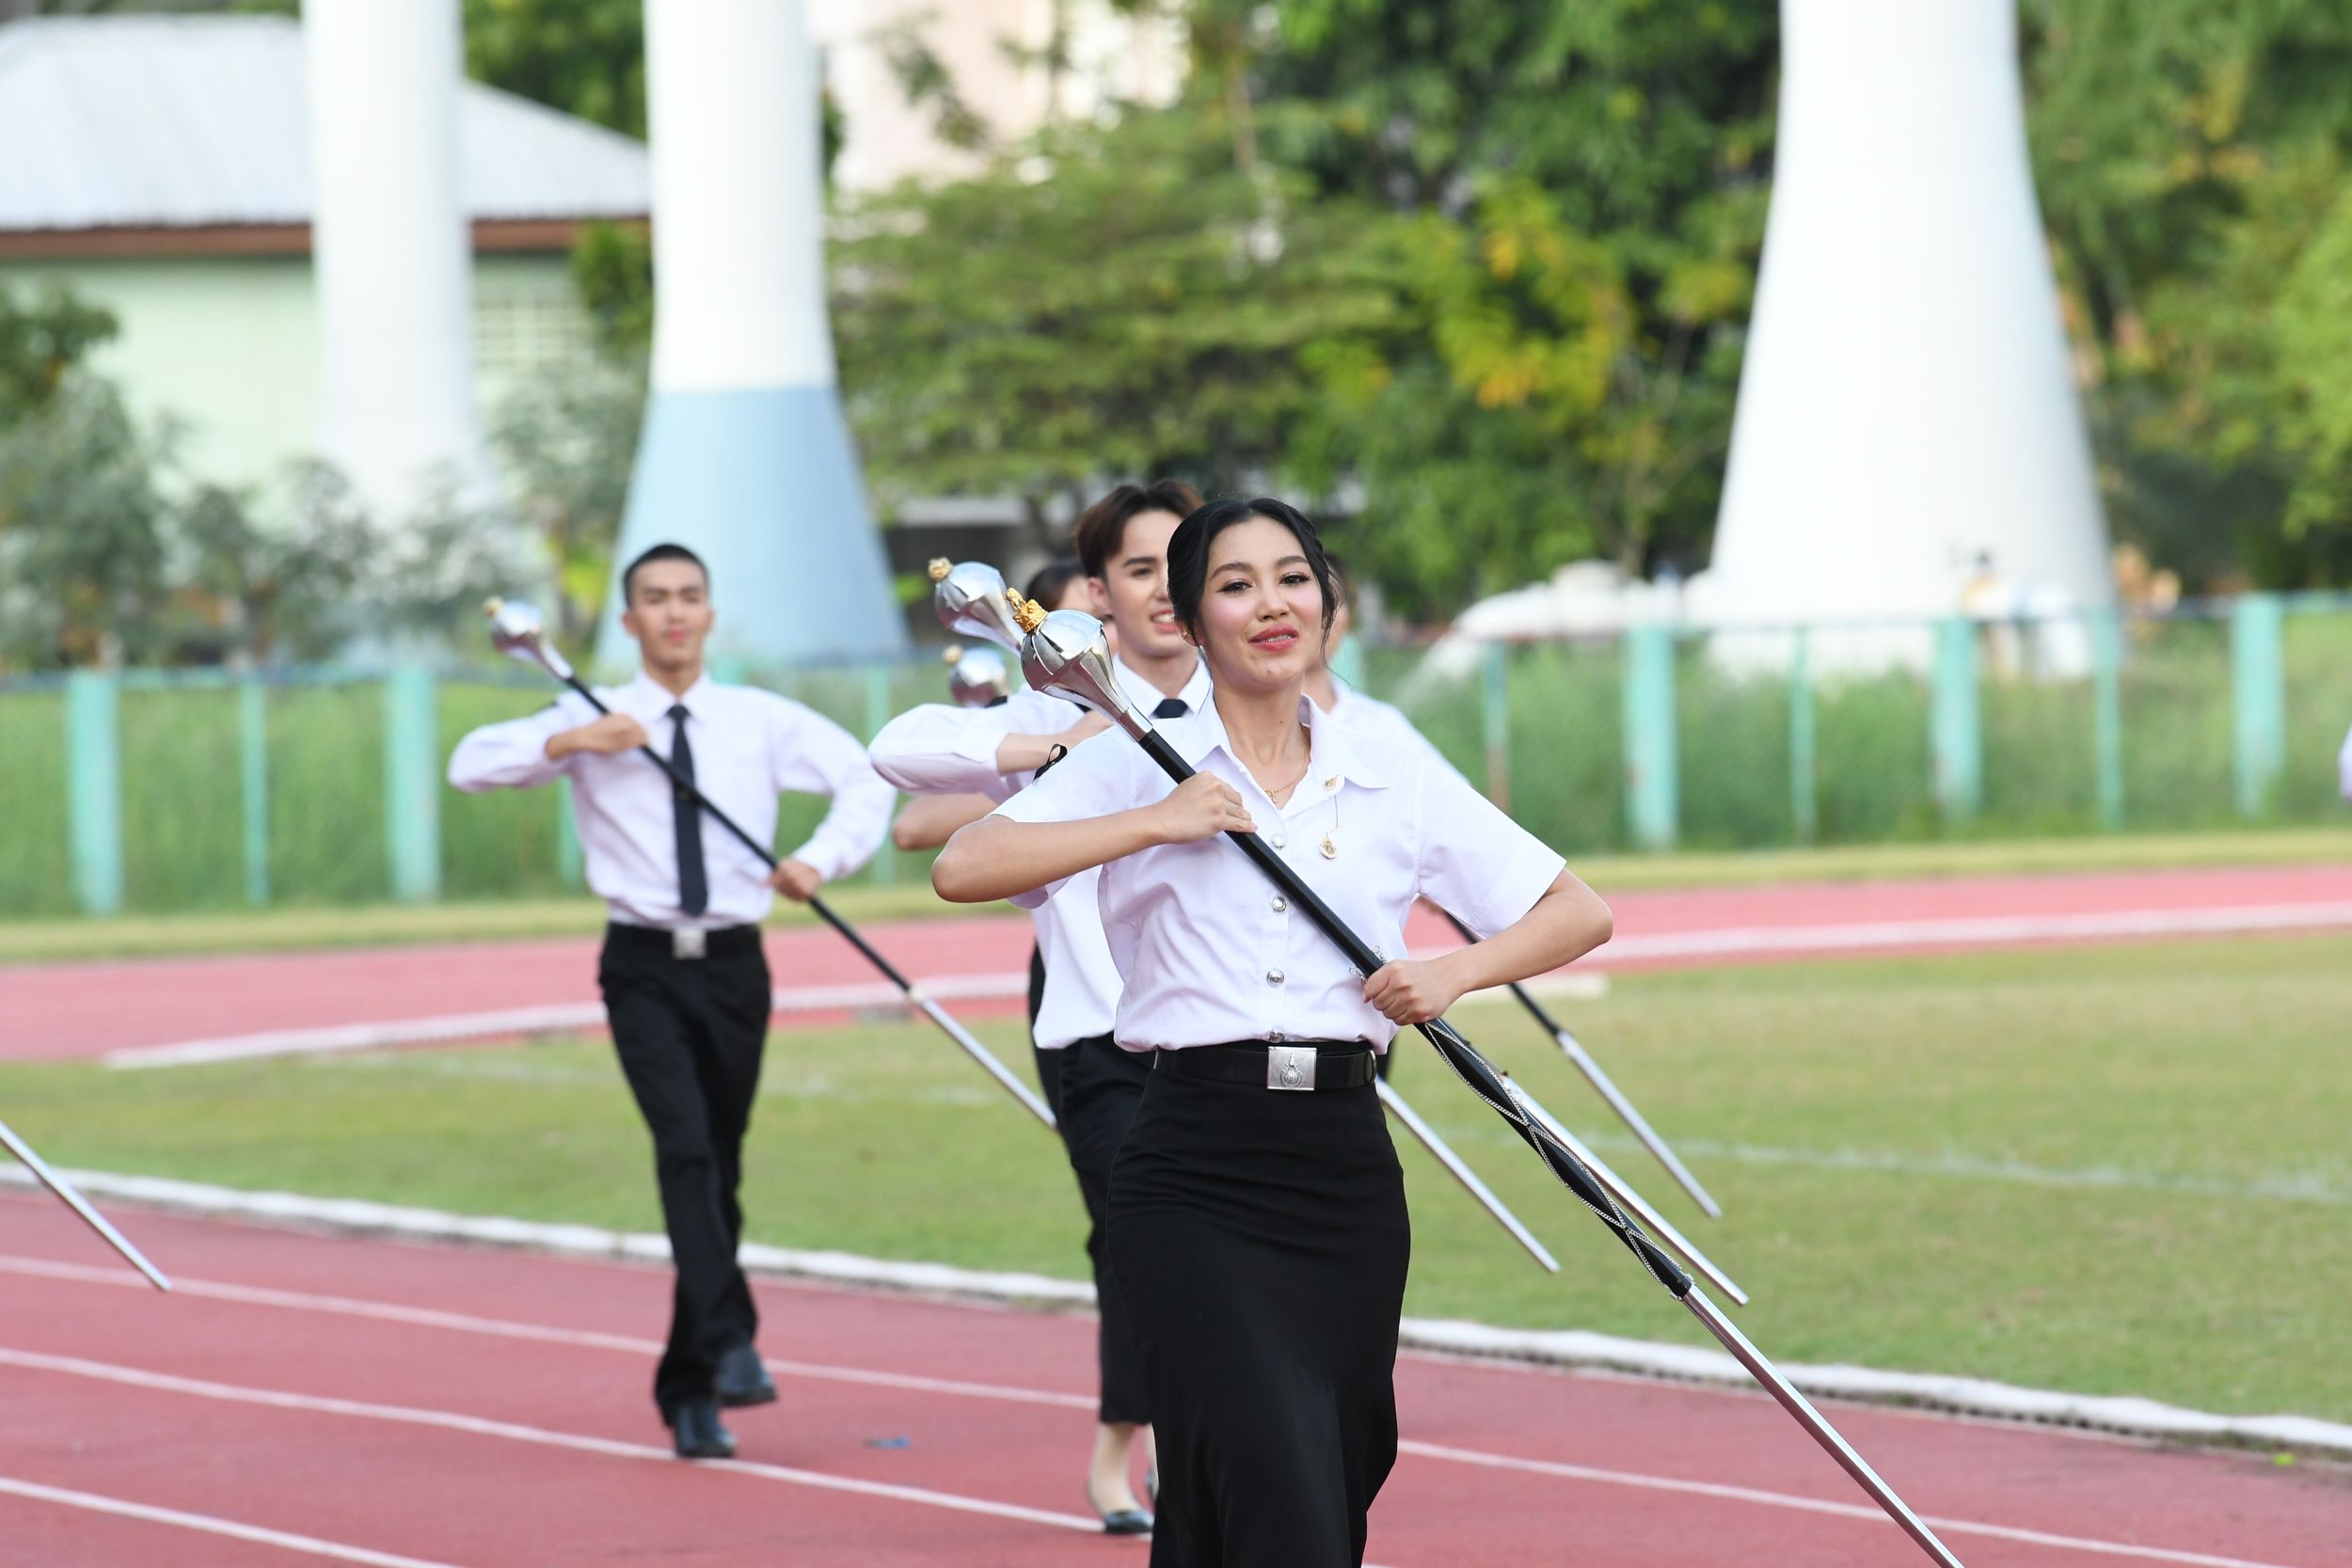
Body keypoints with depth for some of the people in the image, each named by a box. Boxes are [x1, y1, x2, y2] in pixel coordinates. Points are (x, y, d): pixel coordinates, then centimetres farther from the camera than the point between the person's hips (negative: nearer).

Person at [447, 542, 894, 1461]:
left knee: (719, 1171, 6)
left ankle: (688, 1391, 16)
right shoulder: (595, 723, 2)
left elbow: (866, 777, 8)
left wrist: (822, 860, -9)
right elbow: (471, 765, -6)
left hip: (734, 966, 2)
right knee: (685, 1148, -22)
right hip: (644, 966, -2)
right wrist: (570, 742, -21)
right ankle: (729, 1345, -29)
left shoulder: (762, 722, 6)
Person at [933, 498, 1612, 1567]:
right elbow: (962, 868, -8)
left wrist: (1453, 973, -5)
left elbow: (1580, 913, 13)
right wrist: (1153, 823, -11)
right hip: (1193, 1183, -4)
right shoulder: (1137, 767, 4)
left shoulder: (1397, 783, 12)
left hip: (1346, 1169, 4)